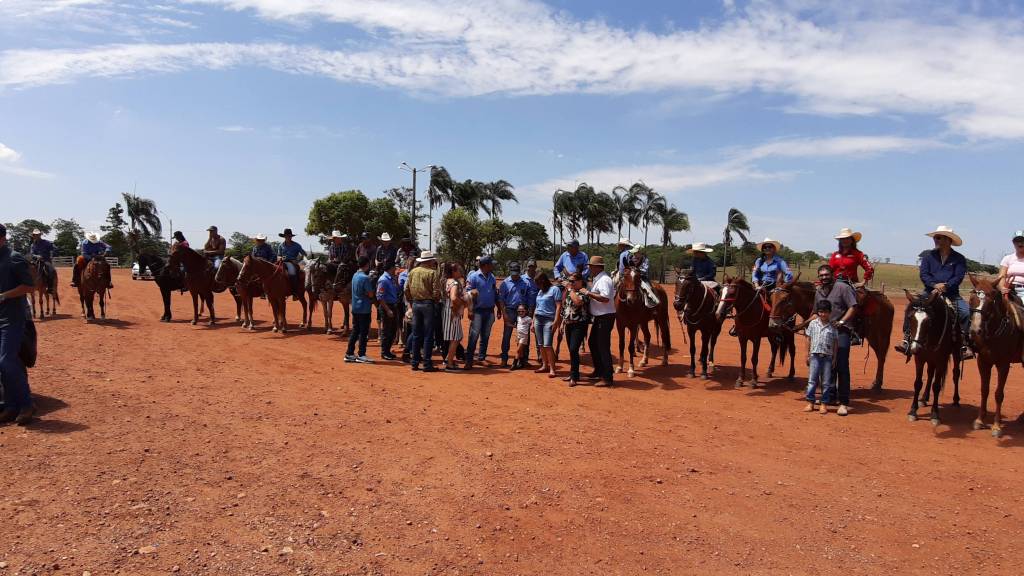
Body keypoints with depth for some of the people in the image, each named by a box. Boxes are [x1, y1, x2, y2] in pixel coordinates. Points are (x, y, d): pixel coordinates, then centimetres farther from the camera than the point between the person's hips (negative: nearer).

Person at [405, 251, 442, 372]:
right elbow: (436, 292, -13)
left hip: (415, 303, 5)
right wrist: (437, 300, 5)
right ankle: (427, 364, 1)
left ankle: (415, 363, 16)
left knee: (416, 335, 12)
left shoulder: (412, 272, 6)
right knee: (428, 335, 0)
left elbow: (407, 289, 8)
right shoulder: (432, 273, -9)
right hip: (428, 304, -5)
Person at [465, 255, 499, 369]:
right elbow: (467, 292, -9)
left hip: (490, 311, 6)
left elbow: (496, 294, 16)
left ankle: (481, 356, 23)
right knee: (474, 335, -10)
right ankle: (469, 360, -8)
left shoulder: (492, 278, 11)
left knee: (485, 336, 11)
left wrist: (499, 309, 14)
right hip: (478, 311, -6)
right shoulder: (473, 277, -7)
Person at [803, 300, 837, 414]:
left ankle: (824, 404, 13)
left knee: (826, 382, 5)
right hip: (815, 355, 0)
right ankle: (810, 402, 9)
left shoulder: (833, 327, 0)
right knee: (812, 380, 2)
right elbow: (809, 339, 7)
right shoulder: (813, 323, 3)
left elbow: (835, 343, 3)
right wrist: (808, 355, 5)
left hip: (827, 357, 0)